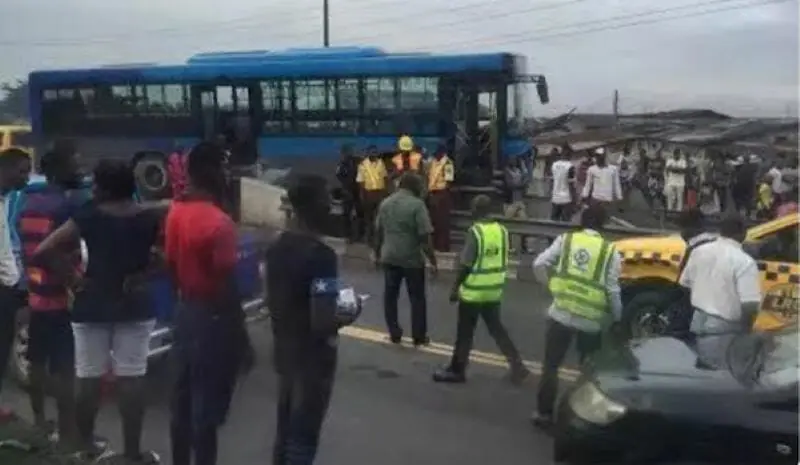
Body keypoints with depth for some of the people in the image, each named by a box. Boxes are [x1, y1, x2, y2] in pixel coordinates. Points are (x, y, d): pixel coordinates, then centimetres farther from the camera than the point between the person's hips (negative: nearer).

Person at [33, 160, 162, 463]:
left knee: (89, 379, 11)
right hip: (135, 308, 1)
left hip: (92, 308, -1)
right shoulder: (150, 220, -3)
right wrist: (140, 276, -1)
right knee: (131, 380, 3)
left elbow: (42, 251, -11)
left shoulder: (88, 217, -7)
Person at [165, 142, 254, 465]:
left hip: (185, 313, 8)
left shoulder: (175, 213, 3)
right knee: (207, 408, 2)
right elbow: (227, 287, -20)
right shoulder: (219, 223, -22)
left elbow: (171, 267, 10)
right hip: (213, 318, -8)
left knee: (182, 399, 18)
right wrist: (243, 341, -13)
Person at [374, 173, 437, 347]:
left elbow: (378, 232, 13)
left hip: (389, 257, 5)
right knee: (417, 298, 8)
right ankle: (419, 336, 14)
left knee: (390, 296, 13)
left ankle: (394, 334, 18)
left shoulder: (385, 203, 6)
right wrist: (433, 261, -10)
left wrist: (377, 254, 25)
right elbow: (425, 237, -16)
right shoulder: (417, 204, -12)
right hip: (412, 258, -5)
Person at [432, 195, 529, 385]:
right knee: (496, 328, 18)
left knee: (465, 333, 6)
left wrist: (455, 287, -7)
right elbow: (504, 262, 9)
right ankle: (517, 365, 12)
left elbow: (466, 265, -16)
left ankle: (456, 371, 17)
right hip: (494, 291, 6)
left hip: (473, 291, -6)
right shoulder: (502, 230, 2)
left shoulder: (475, 231, -17)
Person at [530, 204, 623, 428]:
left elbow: (539, 264, -6)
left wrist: (551, 283, 11)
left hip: (561, 314, 0)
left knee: (550, 366, 13)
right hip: (592, 321, 0)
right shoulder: (610, 251, -3)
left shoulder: (565, 240, 0)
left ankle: (544, 413, 15)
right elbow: (612, 290, -7)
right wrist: (617, 317, 6)